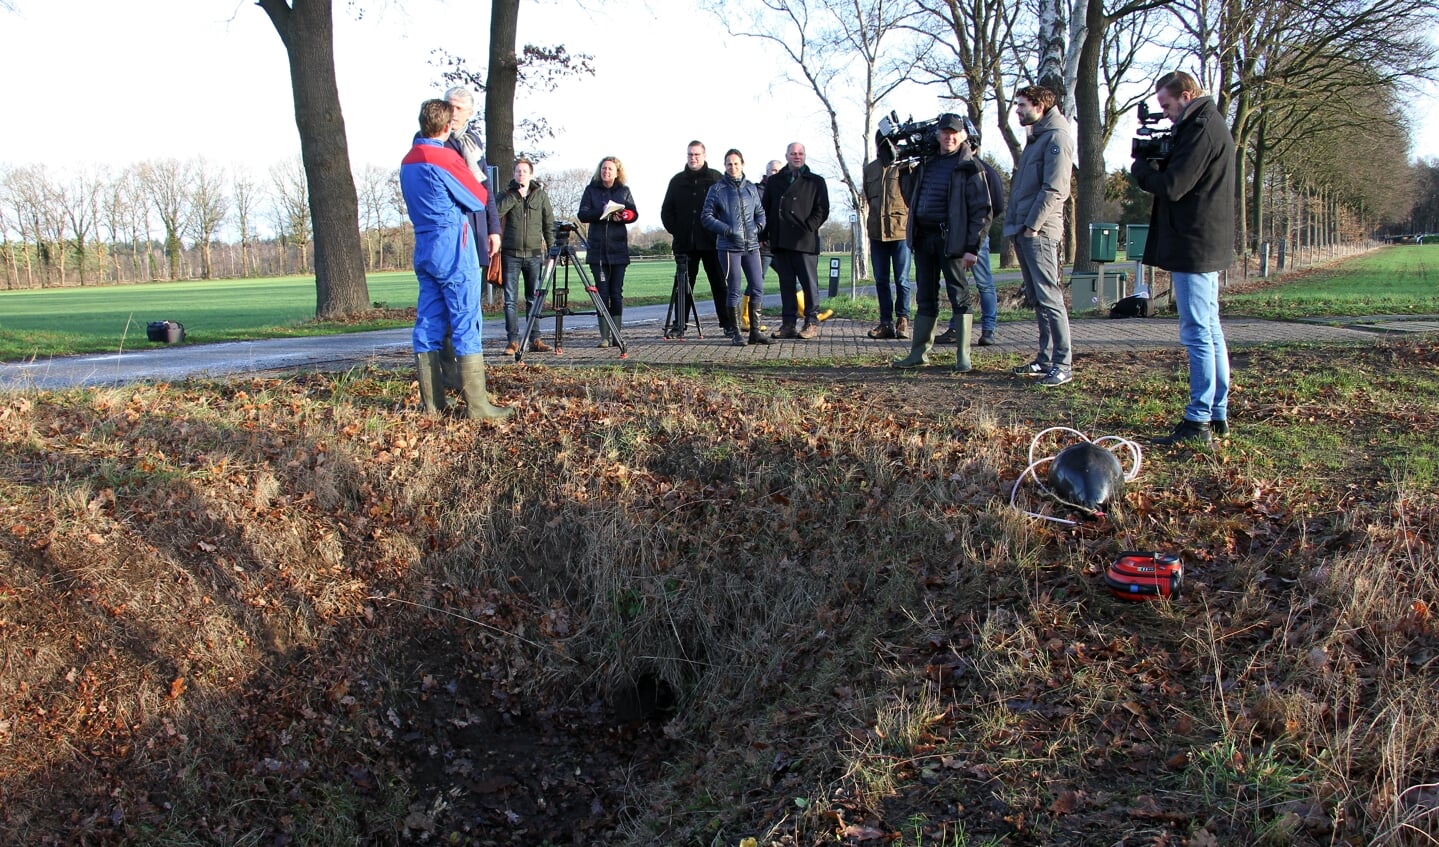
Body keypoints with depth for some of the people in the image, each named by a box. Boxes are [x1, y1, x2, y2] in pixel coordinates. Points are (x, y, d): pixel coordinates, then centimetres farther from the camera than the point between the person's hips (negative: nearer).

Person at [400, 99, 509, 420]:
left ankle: (432, 402, 9)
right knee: (466, 325, -7)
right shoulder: (445, 158, -11)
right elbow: (479, 200, -3)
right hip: (453, 247, -8)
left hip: (424, 249, 8)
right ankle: (476, 404, -9)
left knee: (428, 323, 7)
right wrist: (476, 182, 17)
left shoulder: (407, 162, 12)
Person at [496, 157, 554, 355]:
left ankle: (535, 340, 8)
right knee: (510, 299, -3)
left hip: (534, 254, 1)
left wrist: (552, 252, 4)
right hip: (511, 254, -1)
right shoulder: (507, 195, 6)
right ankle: (513, 341, -2)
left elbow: (549, 225, 9)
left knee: (533, 299, 4)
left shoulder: (540, 195, 8)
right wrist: (515, 196, -12)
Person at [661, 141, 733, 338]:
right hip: (685, 243, 3)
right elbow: (666, 210, 16)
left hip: (711, 242, -2)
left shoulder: (716, 178, 4)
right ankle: (679, 325, 11)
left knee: (720, 283, -1)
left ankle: (728, 324, 1)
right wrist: (676, 230, 4)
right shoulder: (677, 181, 12)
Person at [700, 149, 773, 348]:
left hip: (752, 245, 4)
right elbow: (706, 216, -1)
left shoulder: (752, 188, 13)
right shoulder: (716, 189, 2)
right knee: (734, 289, -2)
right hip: (729, 246, -4)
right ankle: (736, 333, 5)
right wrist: (727, 230, -11)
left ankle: (755, 331, 10)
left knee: (757, 287, 2)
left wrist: (758, 226, -2)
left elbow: (760, 212, 20)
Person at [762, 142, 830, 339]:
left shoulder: (816, 182, 8)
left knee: (809, 283, -2)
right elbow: (766, 209, 15)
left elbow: (822, 210, 2)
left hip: (805, 241, -3)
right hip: (780, 241, 3)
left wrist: (809, 227, -12)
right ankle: (788, 323, 10)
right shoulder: (774, 182, 16)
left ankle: (812, 322, 3)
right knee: (786, 284, 6)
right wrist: (767, 234, 4)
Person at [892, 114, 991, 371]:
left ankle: (963, 356, 2)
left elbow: (981, 210, -7)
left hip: (951, 239, -6)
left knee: (960, 296, -2)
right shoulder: (926, 164, 14)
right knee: (925, 298, 10)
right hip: (923, 236, 6)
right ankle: (919, 353, 17)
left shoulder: (970, 168, -3)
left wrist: (972, 247, -14)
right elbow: (910, 196, 24)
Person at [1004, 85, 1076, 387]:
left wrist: (1033, 225, -18)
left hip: (1039, 232, -10)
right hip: (1022, 231, 10)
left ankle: (1063, 364, -8)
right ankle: (1046, 359, 16)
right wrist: (1014, 225, 13)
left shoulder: (1057, 137, -8)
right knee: (1036, 298, 11)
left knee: (1049, 297, -10)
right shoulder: (1036, 138, 21)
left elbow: (1054, 189, -17)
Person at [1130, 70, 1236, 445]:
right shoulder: (1212, 126, 18)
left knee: (1197, 334, -9)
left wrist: (1140, 168, -3)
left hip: (1194, 247, -11)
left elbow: (1172, 186, -20)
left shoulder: (1202, 129, -15)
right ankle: (1217, 416, 20)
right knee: (1211, 333, 13)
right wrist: (1156, 165, 2)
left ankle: (1198, 422, -6)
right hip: (1208, 246, 11)